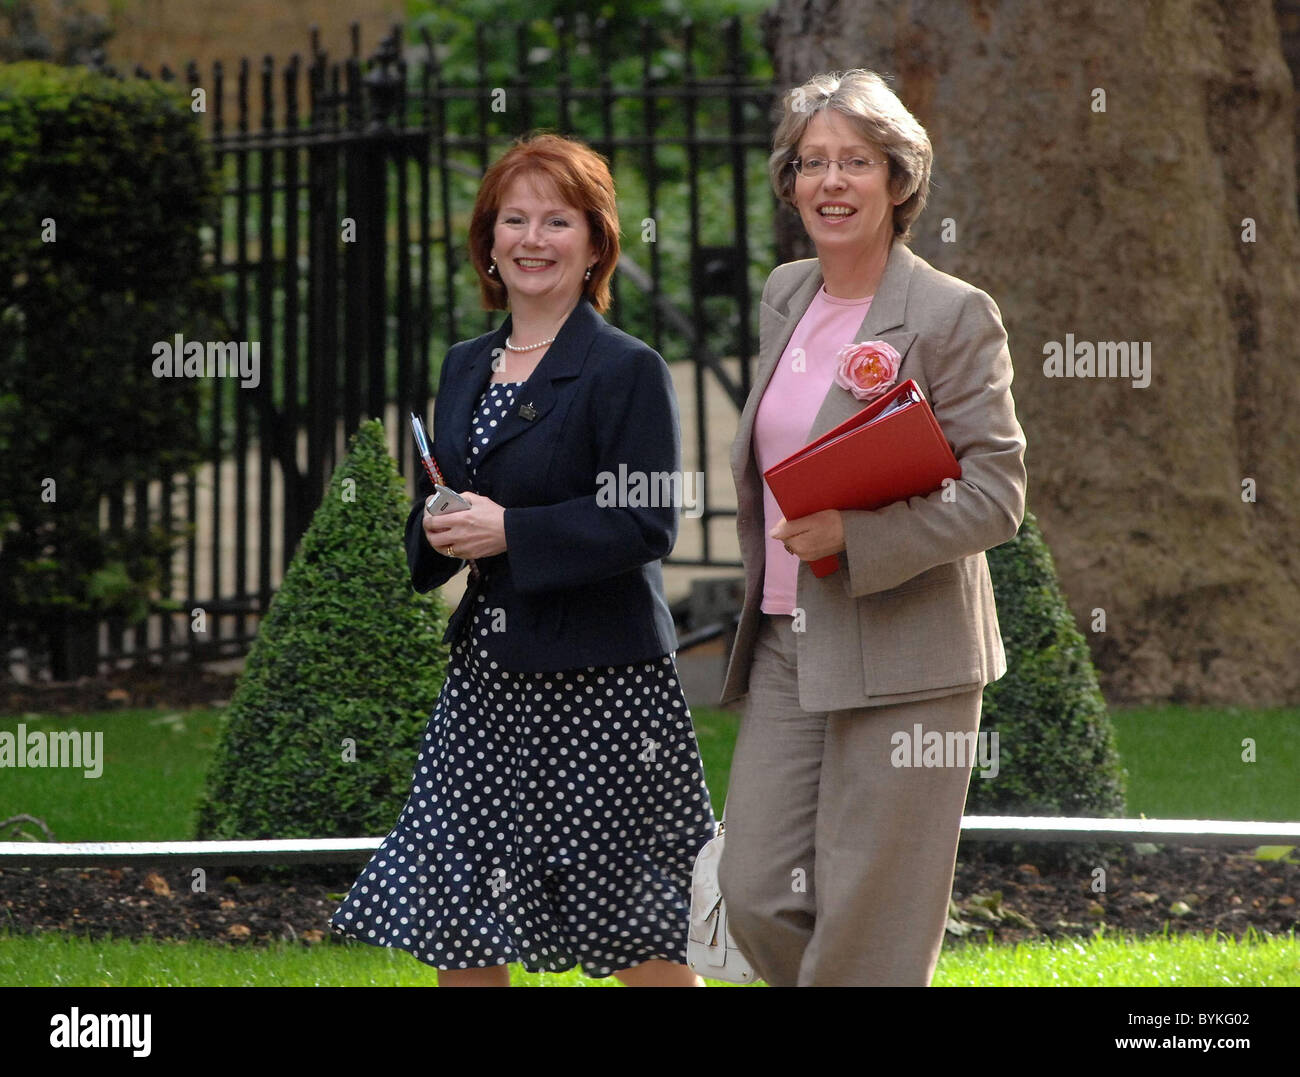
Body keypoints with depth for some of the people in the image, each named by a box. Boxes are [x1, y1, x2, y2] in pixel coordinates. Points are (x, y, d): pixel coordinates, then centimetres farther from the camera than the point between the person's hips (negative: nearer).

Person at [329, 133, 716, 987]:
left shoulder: (628, 371, -9)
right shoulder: (466, 367, 13)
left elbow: (648, 526, -17)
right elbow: (439, 503, 19)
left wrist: (510, 532, -21)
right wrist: (438, 529, -5)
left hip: (600, 689, -7)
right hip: (488, 683, 7)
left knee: (644, 945, 0)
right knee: (454, 930, 6)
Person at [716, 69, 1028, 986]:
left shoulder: (953, 315, -10)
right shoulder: (785, 297, 12)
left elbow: (997, 495, -12)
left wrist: (853, 535, -21)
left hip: (902, 659, -7)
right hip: (786, 647, 7)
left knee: (868, 922, -3)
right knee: (756, 896, 2)